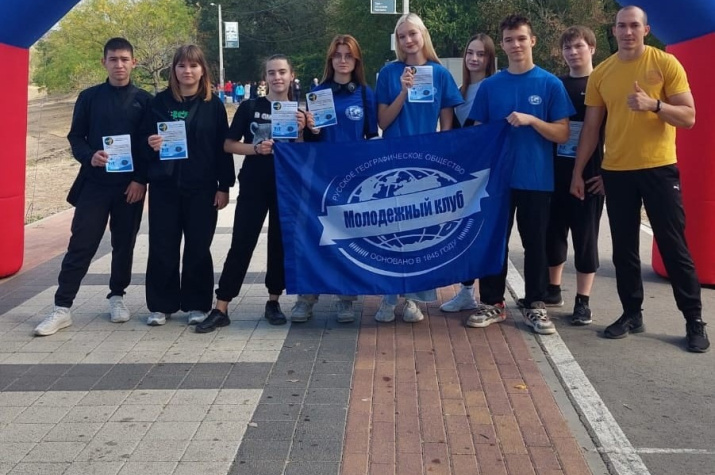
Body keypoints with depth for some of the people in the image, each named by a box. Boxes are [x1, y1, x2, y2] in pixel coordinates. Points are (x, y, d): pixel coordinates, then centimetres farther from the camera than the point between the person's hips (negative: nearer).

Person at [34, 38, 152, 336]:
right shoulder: (89, 97, 4)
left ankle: (117, 297, 26)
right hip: (94, 183, 0)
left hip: (130, 185, 0)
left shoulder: (144, 100, 3)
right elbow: (75, 137, 5)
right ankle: (62, 308, 2)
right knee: (81, 245, -2)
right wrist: (89, 156, -15)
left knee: (124, 245, 9)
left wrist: (141, 179, -7)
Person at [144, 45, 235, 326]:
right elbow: (145, 139, 9)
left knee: (198, 248, 5)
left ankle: (196, 304, 17)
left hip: (202, 187, -1)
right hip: (164, 186, 1)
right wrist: (150, 144, -14)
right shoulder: (160, 101, 4)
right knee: (162, 247, 3)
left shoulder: (213, 105, 2)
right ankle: (161, 304, 15)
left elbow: (223, 147, 2)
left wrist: (224, 186, -3)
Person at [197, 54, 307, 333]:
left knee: (280, 244, 7)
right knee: (241, 245, -2)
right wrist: (256, 148, -15)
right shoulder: (249, 107, 1)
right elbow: (228, 145, 1)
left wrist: (300, 131, -15)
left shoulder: (298, 111, 5)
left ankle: (273, 302, 22)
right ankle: (220, 309, 1)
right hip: (253, 186, -1)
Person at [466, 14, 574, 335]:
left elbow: (562, 134, -3)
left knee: (535, 244, 6)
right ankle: (492, 303, 18)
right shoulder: (489, 86, 6)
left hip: (536, 179, -2)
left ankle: (535, 306, 17)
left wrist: (531, 120, -18)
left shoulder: (550, 84, -1)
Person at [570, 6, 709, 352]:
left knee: (673, 246, 1)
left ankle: (694, 321, 10)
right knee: (624, 248, 8)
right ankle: (632, 314, 20)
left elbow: (688, 117, -6)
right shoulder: (600, 74, 6)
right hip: (616, 172, 3)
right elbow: (591, 128, 9)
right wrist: (578, 172, 6)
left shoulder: (666, 64, -3)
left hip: (659, 169, -3)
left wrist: (653, 104, -23)